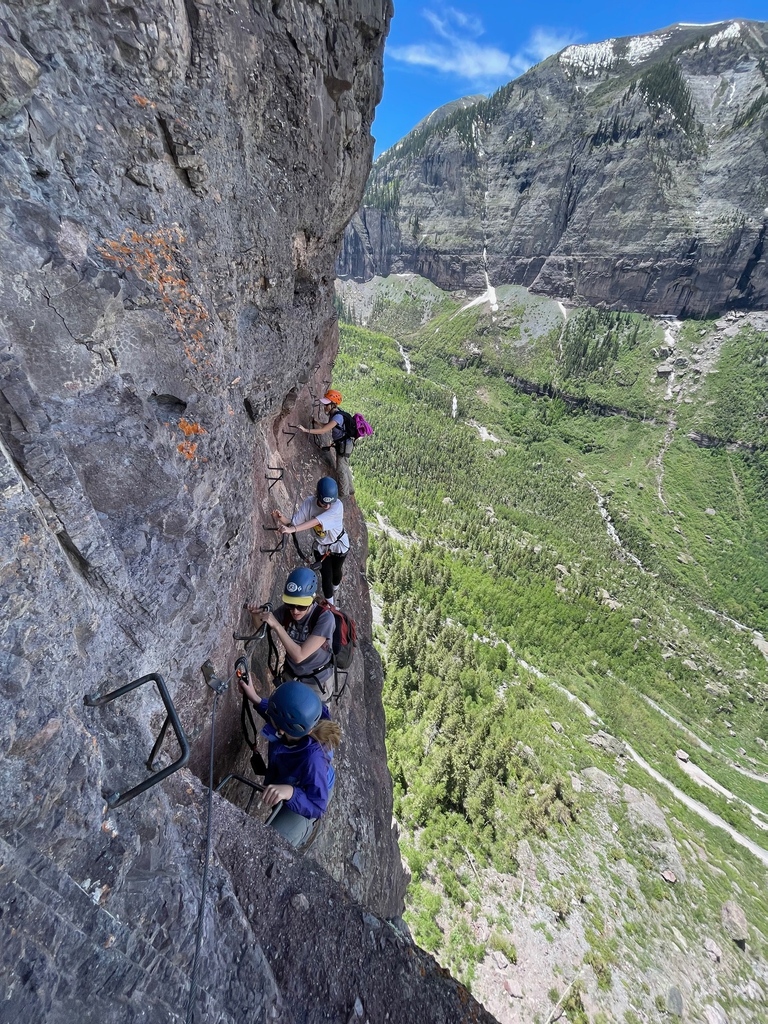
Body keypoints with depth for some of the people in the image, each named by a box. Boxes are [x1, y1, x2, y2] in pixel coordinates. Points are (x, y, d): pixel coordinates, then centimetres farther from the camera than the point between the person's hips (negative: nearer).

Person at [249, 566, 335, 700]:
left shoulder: (324, 617, -33)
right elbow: (261, 628, -1)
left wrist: (276, 625, -39)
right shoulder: (286, 610, -19)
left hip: (317, 682, -4)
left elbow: (299, 655, -35)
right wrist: (255, 615, -24)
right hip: (291, 675, 4)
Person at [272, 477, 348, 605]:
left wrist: (292, 530, -55)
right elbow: (295, 523, -22)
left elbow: (316, 522, -47)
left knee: (336, 571, 22)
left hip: (338, 545, -1)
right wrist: (282, 518, -43)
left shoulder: (337, 506, -36)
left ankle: (335, 587, 58)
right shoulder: (309, 502, -24)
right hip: (320, 546, 1)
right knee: (326, 576, 5)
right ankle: (330, 605, 30)